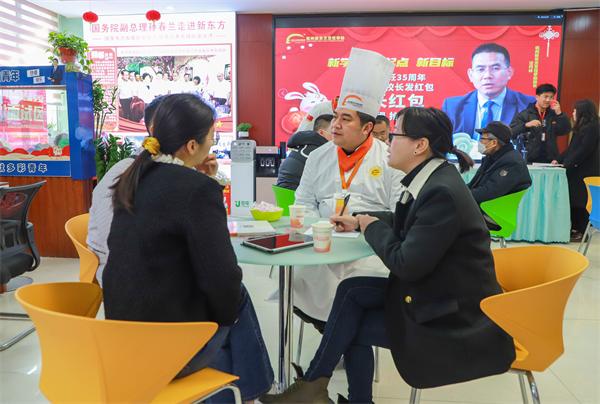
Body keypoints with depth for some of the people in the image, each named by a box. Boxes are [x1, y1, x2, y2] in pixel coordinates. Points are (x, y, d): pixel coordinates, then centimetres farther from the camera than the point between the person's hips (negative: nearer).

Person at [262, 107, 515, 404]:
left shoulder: (442, 192, -26)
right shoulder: (431, 180, 2)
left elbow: (406, 264, -25)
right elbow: (404, 223, 20)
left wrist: (372, 227, -9)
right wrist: (359, 221, 8)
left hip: (459, 321, -8)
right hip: (438, 292, 8)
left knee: (351, 325, -7)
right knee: (352, 291, -3)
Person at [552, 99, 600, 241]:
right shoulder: (581, 128, 18)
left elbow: (583, 150, -20)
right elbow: (571, 148, 18)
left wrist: (567, 164, -21)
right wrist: (559, 160, 7)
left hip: (585, 173, -9)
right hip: (575, 171, 9)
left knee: (579, 202, -4)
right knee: (573, 201, 11)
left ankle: (582, 232, 4)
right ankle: (575, 228, 19)